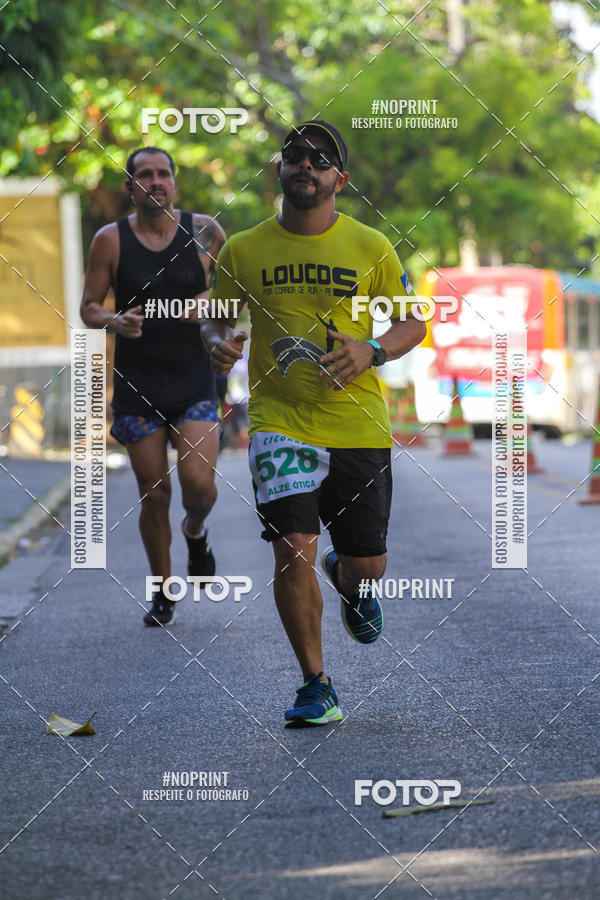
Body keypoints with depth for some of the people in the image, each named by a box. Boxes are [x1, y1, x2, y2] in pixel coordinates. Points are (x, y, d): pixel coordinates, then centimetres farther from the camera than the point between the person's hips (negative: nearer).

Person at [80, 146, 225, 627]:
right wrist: (116, 321, -19)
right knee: (154, 492, 3)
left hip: (194, 383, 0)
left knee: (199, 482, -14)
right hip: (137, 385, 0)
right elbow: (89, 308, 3)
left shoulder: (204, 231, 0)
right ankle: (164, 593, 21)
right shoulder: (111, 239, -1)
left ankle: (196, 532, 23)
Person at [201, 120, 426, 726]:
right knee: (293, 550, -15)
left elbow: (413, 322, 8)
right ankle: (316, 688, -1)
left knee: (367, 563, 7)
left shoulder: (371, 247, 1)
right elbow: (212, 317, 14)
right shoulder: (243, 251, 2)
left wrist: (373, 351, -12)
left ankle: (347, 583, 47)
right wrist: (217, 343, -10)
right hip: (277, 421, -1)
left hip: (358, 425, 1)